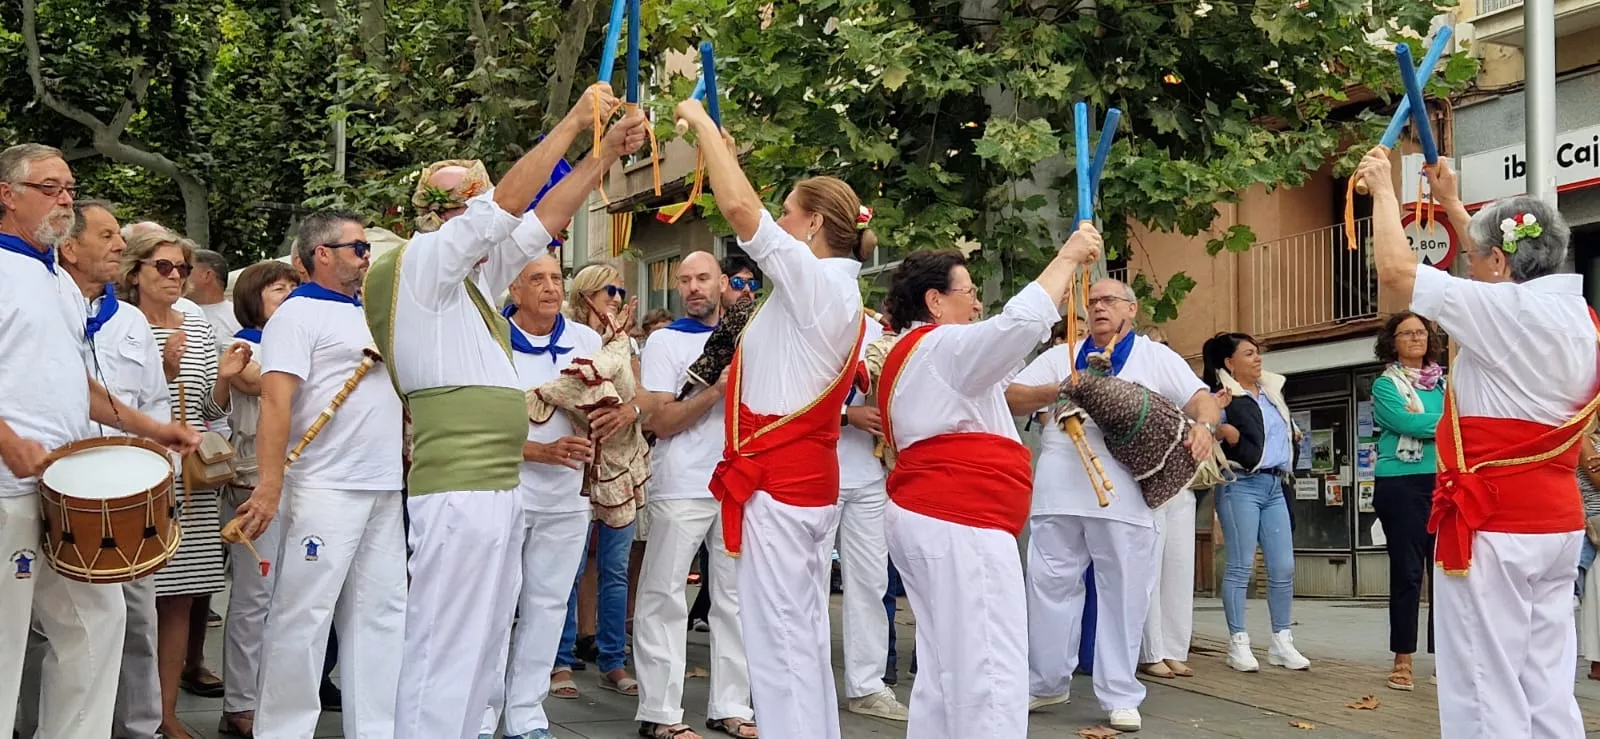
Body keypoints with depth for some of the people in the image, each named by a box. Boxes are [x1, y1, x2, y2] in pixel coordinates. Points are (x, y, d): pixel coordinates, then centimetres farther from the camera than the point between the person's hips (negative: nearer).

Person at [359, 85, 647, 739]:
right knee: (445, 656, -9)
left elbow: (543, 220, 19)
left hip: (497, 487, 10)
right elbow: (511, 201, -12)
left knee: (481, 656, 12)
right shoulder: (423, 261, -6)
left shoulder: (476, 274, 18)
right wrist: (577, 118, -6)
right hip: (459, 490, -10)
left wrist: (607, 153, 14)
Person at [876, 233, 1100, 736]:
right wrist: (1067, 258, -11)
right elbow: (1018, 325, -22)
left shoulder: (922, 354, 24)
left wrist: (1056, 297, 26)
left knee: (946, 675, 11)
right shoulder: (940, 347, -9)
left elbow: (1001, 345, 32)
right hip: (957, 524, -11)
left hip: (933, 519, 11)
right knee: (991, 676, -15)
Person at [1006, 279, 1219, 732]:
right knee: (1050, 587, 6)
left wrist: (1203, 425, -20)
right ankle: (1046, 683, 20)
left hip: (1126, 498, -2)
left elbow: (1202, 398, 3)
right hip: (1059, 492, 2)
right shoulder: (1061, 355, 17)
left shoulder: (1157, 358, 12)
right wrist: (1056, 391, -7)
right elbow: (1011, 399, 10)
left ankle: (1120, 696, 9)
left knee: (1124, 593, 0)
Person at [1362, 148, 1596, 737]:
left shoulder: (1508, 310, -15)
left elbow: (1395, 271, -13)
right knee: (1547, 688, 11)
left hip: (1492, 524, -8)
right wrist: (1451, 203, 35)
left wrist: (1383, 188, 1)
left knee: (1486, 690, -4)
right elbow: (1503, 267, 28)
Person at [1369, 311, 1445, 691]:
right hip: (1402, 483, -4)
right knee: (1407, 571, -2)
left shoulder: (1444, 382, 15)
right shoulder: (1385, 384, 1)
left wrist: (1422, 421, -11)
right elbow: (1407, 423, -15)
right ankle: (1403, 660, 6)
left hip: (1445, 481, 4)